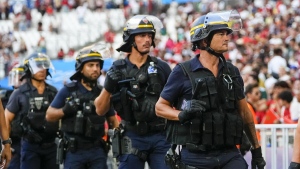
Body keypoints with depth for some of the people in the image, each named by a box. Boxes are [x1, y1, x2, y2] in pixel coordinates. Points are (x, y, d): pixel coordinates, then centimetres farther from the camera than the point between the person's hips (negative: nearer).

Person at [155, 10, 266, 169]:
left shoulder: (232, 72, 12)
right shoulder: (183, 72, -3)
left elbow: (244, 112, 19)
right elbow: (160, 107, 2)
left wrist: (256, 149, 21)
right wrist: (183, 115, -17)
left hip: (229, 155, 3)